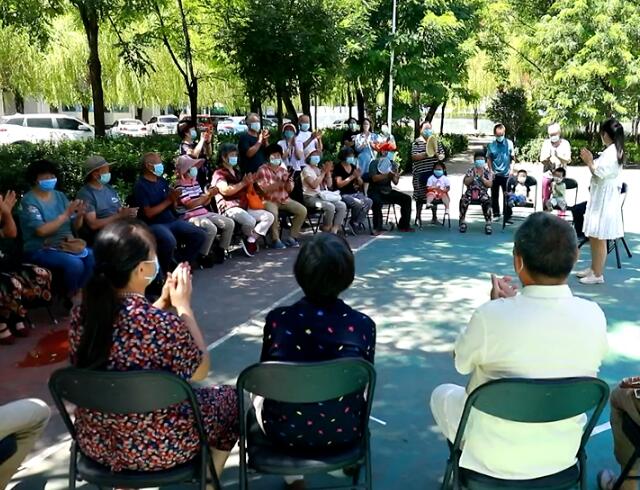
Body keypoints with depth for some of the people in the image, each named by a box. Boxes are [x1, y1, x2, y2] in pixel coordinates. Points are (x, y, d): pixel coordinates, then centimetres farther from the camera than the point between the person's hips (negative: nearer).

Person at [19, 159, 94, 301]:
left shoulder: (60, 196, 8)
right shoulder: (29, 201, -9)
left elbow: (75, 227, 8)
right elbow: (42, 231, -21)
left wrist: (79, 215, -14)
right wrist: (66, 214, -25)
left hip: (66, 245, 6)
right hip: (40, 250, -6)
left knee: (93, 257, -20)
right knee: (75, 263, -30)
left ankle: (77, 292, 0)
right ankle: (72, 296, -3)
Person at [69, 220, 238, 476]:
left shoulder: (82, 314, -9)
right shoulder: (163, 322, -28)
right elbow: (200, 370, -9)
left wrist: (164, 301, 4)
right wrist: (183, 305, -4)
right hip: (156, 449, -6)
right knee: (229, 397, 20)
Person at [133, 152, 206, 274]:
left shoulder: (162, 181, 13)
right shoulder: (140, 186, -8)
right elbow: (148, 213, -14)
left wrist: (174, 199, -8)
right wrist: (168, 201, -14)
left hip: (172, 220, 7)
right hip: (154, 224, -7)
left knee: (200, 235, -7)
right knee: (170, 241, -37)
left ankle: (180, 264, 6)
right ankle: (168, 270, -9)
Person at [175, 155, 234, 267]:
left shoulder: (195, 183, 14)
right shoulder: (180, 187, -11)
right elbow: (190, 204, -21)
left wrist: (210, 196, -6)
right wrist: (207, 194, -19)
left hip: (204, 213, 9)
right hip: (190, 217, -9)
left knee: (230, 223, 0)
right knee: (211, 229, -34)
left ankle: (220, 251, 9)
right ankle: (203, 257, -17)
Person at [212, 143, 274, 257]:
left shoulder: (236, 172, 25)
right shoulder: (219, 174, -2)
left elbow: (244, 191, 32)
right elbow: (225, 190, -20)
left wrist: (249, 183, 9)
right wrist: (243, 183, -14)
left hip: (244, 207, 9)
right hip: (230, 208, -9)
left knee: (269, 217, -5)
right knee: (250, 221, -35)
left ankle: (250, 241, -9)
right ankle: (247, 239, -1)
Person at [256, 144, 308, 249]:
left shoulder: (283, 169, 11)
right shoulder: (263, 170, -6)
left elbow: (290, 189, 7)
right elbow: (264, 189, -17)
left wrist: (288, 181, -15)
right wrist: (280, 182, -22)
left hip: (284, 199, 6)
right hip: (269, 200, -6)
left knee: (302, 210, -11)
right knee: (273, 213, -37)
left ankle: (292, 237, -3)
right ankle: (275, 240, -17)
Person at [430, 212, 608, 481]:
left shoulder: (491, 315, -29)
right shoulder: (594, 316, -16)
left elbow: (461, 363, -7)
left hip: (492, 457, -4)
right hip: (563, 453, 4)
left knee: (442, 394, 25)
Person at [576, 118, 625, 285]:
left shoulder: (610, 152, -19)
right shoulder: (615, 151, 12)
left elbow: (599, 173, -22)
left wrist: (589, 161, -9)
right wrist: (591, 160, 10)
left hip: (604, 198, -10)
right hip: (600, 197, 10)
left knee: (599, 237, -4)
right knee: (593, 236, 17)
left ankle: (598, 275, 3)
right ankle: (594, 268, 28)